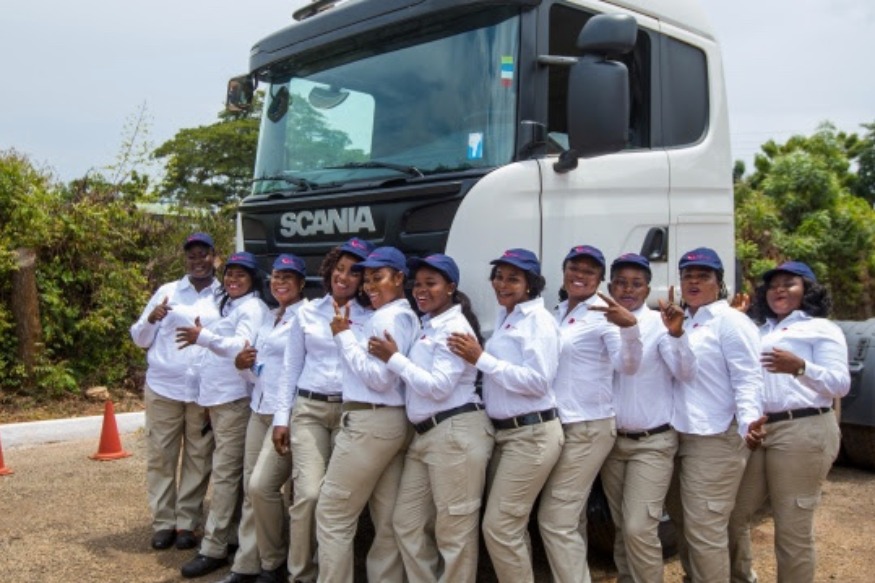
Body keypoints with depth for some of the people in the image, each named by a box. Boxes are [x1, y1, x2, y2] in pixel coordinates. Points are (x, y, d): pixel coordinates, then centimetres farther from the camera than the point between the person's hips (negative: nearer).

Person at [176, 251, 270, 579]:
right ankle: (233, 535, 20)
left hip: (235, 398, -9)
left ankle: (213, 549, -2)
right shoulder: (228, 305, 19)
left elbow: (243, 346, -26)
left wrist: (204, 337, -39)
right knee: (231, 472, 13)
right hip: (218, 397, 9)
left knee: (224, 473, -6)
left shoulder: (252, 307, -10)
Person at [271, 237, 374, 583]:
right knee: (309, 493, -10)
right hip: (309, 409, 1)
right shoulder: (308, 314, 9)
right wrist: (281, 417, 6)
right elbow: (291, 368, 10)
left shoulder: (371, 319, 4)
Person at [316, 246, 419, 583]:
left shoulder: (388, 317, -12)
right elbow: (385, 371, 10)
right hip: (391, 422, 10)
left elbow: (379, 377, -20)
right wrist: (347, 334, 5)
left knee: (332, 515, 0)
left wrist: (344, 335, -11)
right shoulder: (405, 315, 16)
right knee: (387, 521, 11)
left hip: (369, 423, -10)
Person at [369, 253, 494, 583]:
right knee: (407, 521, 13)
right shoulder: (427, 326, 17)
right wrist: (394, 358, 3)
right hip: (424, 434, 9)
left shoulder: (454, 326, -9)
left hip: (456, 433, -9)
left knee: (453, 528, 1)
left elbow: (439, 386, -18)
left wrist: (394, 359, -12)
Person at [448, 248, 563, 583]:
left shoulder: (538, 320, -11)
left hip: (532, 434, -8)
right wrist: (475, 355, -4)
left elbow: (538, 381, -22)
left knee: (498, 527, -7)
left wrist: (481, 359, -20)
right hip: (504, 432, 9)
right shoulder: (504, 317, 14)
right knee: (510, 527, 15)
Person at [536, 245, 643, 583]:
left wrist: (630, 326, -40)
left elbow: (627, 366, -23)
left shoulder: (603, 314, -10)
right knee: (569, 520, 17)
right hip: (560, 426, 8)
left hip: (588, 429, -8)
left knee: (555, 520, -8)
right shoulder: (557, 314, 13)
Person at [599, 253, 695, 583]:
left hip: (652, 443, -4)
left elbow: (686, 373, -22)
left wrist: (677, 332, -37)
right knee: (622, 528, 15)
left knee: (639, 529, -10)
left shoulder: (659, 324, -9)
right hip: (612, 441, 4)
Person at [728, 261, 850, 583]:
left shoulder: (821, 328, 4)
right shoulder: (758, 332, 23)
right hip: (753, 431, 6)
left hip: (802, 432, -6)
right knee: (732, 514, 8)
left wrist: (800, 367, -24)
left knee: (792, 527, -3)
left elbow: (840, 383, -5)